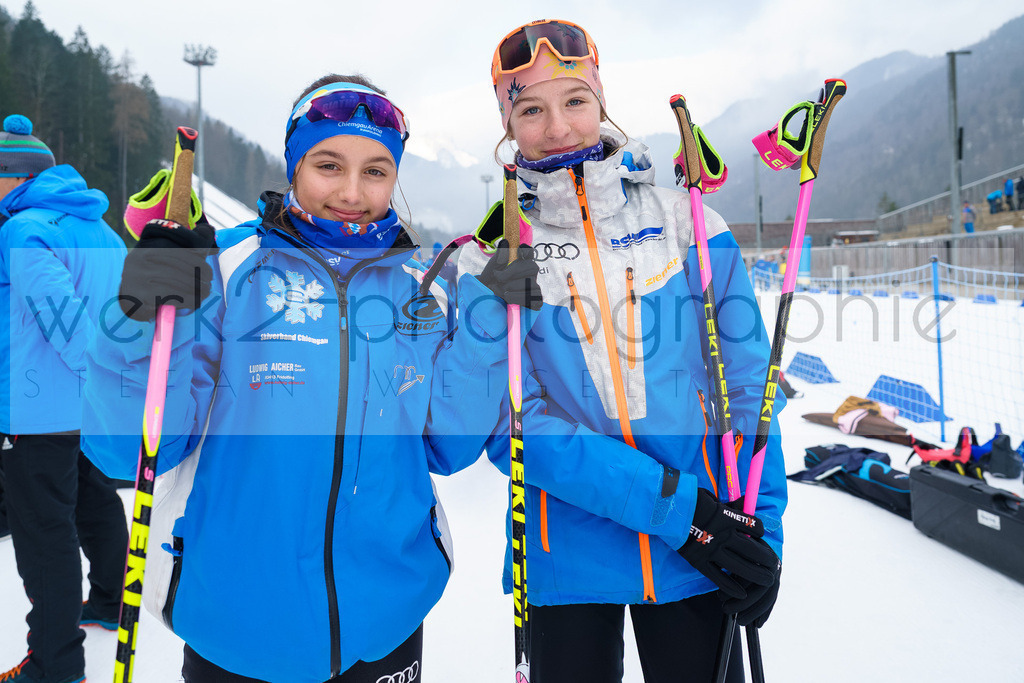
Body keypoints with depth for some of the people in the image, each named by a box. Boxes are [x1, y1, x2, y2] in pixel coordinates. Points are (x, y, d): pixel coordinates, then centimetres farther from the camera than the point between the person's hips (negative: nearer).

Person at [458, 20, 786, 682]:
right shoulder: (491, 255, -4)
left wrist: (763, 530, -7)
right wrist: (674, 506, -18)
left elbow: (746, 383, 0)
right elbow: (513, 422, -12)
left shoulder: (686, 221, -1)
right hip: (566, 558, 0)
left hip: (701, 556, 1)